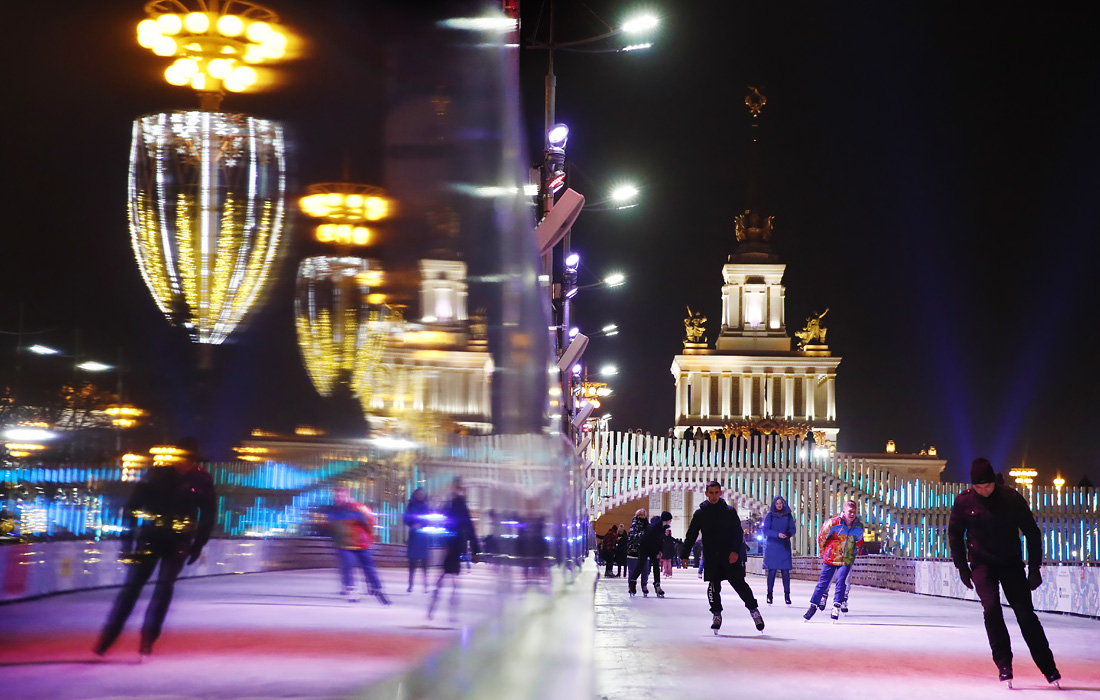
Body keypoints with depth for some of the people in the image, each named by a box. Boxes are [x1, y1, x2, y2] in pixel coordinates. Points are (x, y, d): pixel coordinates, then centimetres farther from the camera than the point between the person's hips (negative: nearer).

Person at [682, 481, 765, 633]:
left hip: (730, 556, -1)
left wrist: (736, 551, -11)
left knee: (739, 583, -5)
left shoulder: (729, 511, 4)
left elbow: (738, 532, 3)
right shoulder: (700, 514, 6)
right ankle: (716, 615, 12)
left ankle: (753, 609, 9)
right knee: (713, 586, -3)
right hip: (711, 557, 1)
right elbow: (691, 536, 8)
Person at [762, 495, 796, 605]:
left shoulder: (788, 515, 8)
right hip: (772, 546, -1)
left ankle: (787, 595, -1)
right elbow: (765, 530, -4)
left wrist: (788, 534, -17)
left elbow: (793, 529, 6)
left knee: (785, 571, -4)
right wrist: (777, 534, -19)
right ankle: (769, 594, 4)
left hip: (784, 546, 1)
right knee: (772, 570, -3)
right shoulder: (770, 515, 3)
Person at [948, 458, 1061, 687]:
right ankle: (1003, 663, -8)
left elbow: (1032, 532, -4)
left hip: (1011, 562, 0)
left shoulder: (1012, 498, -13)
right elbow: (955, 534, 6)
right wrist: (962, 567, 3)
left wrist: (1034, 568, -6)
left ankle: (1049, 668, 3)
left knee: (1025, 614, -5)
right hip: (981, 564, 1)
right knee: (991, 608, -20)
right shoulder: (963, 501, -9)